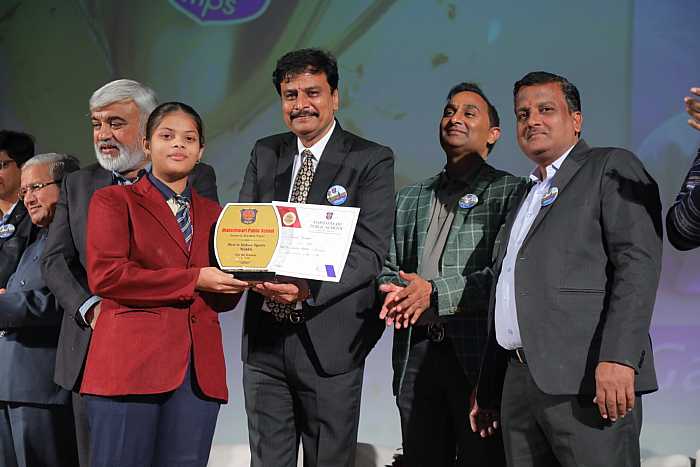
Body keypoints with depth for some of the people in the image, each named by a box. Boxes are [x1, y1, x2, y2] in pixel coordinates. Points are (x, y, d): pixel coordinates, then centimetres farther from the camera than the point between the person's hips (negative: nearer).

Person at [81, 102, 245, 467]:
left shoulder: (212, 214, 22)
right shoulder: (114, 201, 8)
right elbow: (104, 275, -8)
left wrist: (238, 279, -4)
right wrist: (193, 279, -9)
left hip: (199, 369, 4)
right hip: (131, 364, -4)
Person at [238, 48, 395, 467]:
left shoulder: (371, 161, -4)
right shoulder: (265, 154, 11)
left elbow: (370, 251, -12)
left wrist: (310, 289, -27)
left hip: (329, 341, -4)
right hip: (264, 337, 4)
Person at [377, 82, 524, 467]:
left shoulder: (510, 191, 2)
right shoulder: (409, 199, 20)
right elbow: (388, 267, 18)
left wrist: (435, 292, -16)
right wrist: (395, 292, -6)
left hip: (478, 352, -5)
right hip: (415, 352, 5)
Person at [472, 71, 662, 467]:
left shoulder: (611, 168, 4)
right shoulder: (525, 197, 27)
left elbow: (639, 260, -10)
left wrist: (618, 358, -22)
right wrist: (488, 389, 21)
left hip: (587, 377, -7)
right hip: (519, 384, 7)